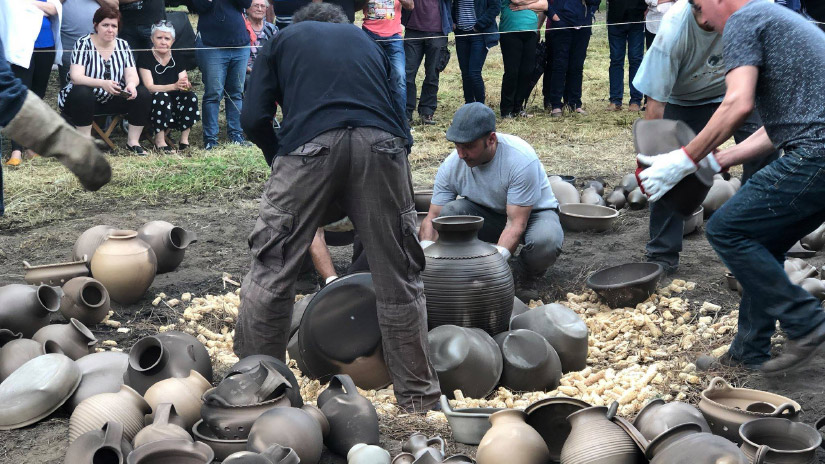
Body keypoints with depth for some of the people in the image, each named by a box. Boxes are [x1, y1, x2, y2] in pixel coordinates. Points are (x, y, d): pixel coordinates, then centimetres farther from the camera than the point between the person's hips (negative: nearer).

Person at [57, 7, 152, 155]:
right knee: (81, 94, -36)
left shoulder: (123, 45, 1)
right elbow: (76, 77, -24)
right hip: (88, 98, -4)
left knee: (143, 94, -17)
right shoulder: (83, 44, -12)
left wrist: (131, 85, -33)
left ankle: (133, 141, -8)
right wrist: (103, 84, -43)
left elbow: (132, 75, -6)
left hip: (113, 100, 4)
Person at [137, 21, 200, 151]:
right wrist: (175, 86, -35)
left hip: (174, 104, 4)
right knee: (161, 96, -34)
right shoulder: (145, 57, -9)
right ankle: (159, 141, -29)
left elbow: (185, 84, -5)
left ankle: (184, 139, -19)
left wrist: (186, 85, -32)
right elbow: (149, 87, -20)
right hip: (151, 105, -4)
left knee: (191, 96, -22)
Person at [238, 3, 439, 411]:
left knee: (271, 270, 9)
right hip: (381, 146, 2)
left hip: (310, 145, -2)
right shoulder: (366, 40, 35)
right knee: (398, 277, 10)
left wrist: (280, 160, 30)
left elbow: (254, 119, 14)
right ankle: (420, 399, 17)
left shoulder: (283, 40, 27)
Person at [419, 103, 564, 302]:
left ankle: (528, 278, -3)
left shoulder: (522, 159, -32)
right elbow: (432, 218, -16)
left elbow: (517, 223, -33)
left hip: (533, 213, -3)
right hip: (487, 215, 3)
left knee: (546, 241, -38)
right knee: (449, 212, -27)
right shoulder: (451, 166, -18)